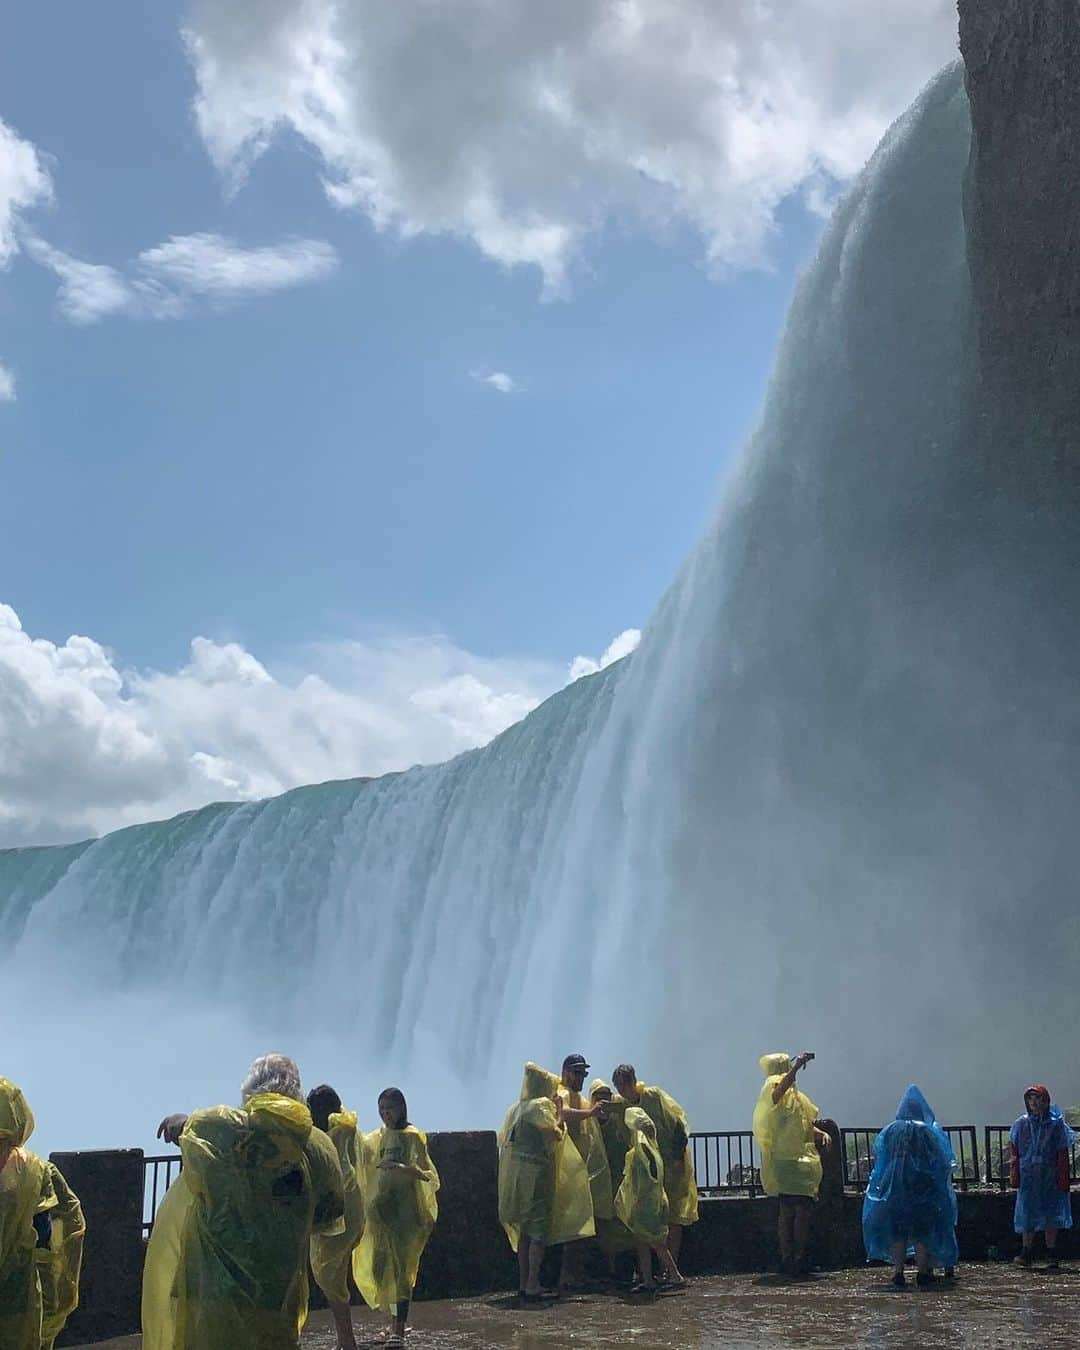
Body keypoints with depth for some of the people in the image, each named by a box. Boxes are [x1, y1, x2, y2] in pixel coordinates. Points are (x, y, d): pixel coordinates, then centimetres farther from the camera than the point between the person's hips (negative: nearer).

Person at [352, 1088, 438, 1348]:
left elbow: (428, 1174, -9)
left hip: (405, 1208, -5)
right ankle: (395, 1321, 19)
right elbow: (365, 1174, 17)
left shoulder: (412, 1137, -3)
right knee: (379, 1267, 5)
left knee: (401, 1267, -7)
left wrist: (404, 1168, -25)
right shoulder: (374, 1139, 12)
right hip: (379, 1208, 5)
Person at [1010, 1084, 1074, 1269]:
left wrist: (1063, 1180, -6)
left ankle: (1052, 1256, 12)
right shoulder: (1020, 1125, 4)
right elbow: (1014, 1153, 6)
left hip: (1050, 1178, -1)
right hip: (1028, 1177, 1)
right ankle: (1026, 1253, 6)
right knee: (1028, 1214, 0)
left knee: (1051, 1216, 3)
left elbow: (1063, 1155, -2)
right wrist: (1014, 1177, 1)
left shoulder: (1056, 1124, -2)